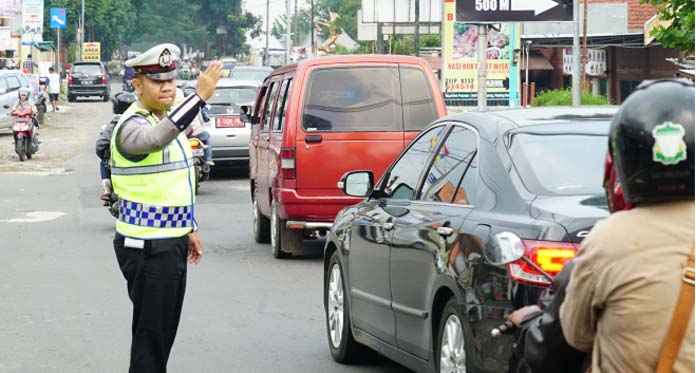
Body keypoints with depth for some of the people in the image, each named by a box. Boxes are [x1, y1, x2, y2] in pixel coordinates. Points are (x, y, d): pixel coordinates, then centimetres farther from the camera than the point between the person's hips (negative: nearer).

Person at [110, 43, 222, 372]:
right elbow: (156, 139, -42)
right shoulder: (132, 125, -17)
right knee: (150, 332, -7)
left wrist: (189, 229, 22)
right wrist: (199, 97, -49)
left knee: (164, 331, 15)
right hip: (146, 247, -9)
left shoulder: (167, 119, 14)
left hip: (172, 242, 9)